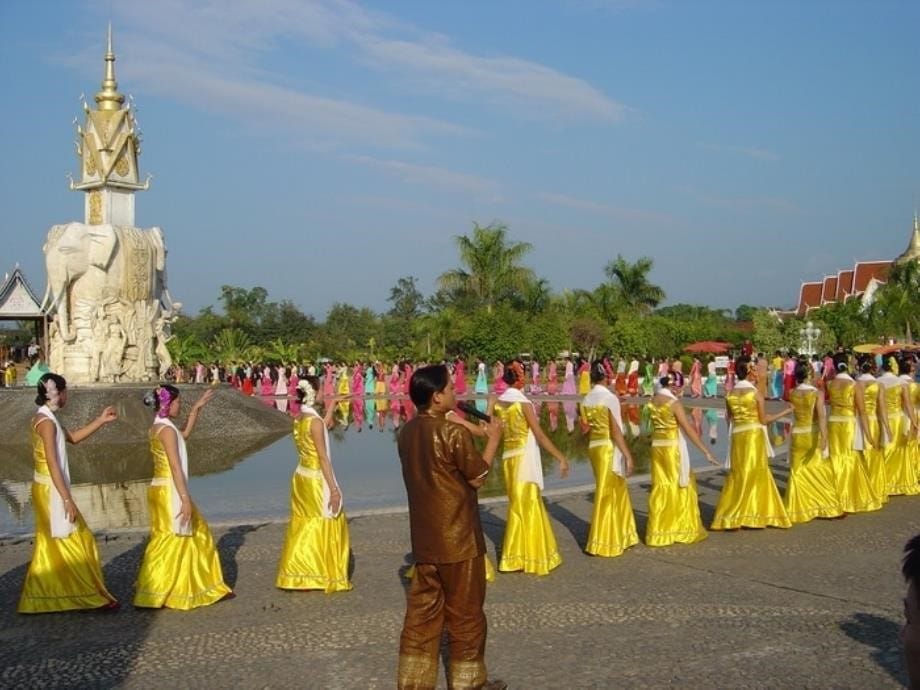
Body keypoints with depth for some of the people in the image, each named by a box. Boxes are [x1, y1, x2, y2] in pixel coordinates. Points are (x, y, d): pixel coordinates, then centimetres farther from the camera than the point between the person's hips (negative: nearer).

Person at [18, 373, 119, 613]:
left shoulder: (45, 418, 10)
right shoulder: (46, 421, -19)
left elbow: (73, 437, 25)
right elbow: (52, 464, -24)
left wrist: (101, 421, 19)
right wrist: (67, 499, -25)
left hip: (49, 491, 10)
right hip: (51, 491, -10)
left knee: (51, 546, 15)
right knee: (71, 543, -2)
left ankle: (42, 599, 21)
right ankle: (91, 595, 6)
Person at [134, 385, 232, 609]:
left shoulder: (157, 427, 11)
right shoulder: (167, 429, -17)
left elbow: (184, 434, 28)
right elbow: (176, 467, -21)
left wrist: (197, 408, 23)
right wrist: (185, 499, -22)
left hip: (163, 489, 10)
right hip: (169, 492, -10)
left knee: (197, 533, 15)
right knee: (169, 541, -3)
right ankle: (150, 595, 1)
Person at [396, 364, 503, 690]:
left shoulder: (407, 432, 4)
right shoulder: (454, 433, -20)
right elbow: (477, 477, -10)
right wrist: (493, 439, 1)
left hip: (424, 538, 7)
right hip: (458, 538, -7)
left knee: (422, 611, 13)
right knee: (465, 613, 8)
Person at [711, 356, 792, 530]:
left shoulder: (730, 394, 2)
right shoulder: (755, 393, -10)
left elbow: (729, 419, 6)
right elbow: (764, 420, -6)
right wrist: (785, 412, 3)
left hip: (737, 436, 4)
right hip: (754, 436, -4)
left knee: (738, 476, 10)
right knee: (756, 475, 6)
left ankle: (731, 516, 9)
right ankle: (755, 515, 10)